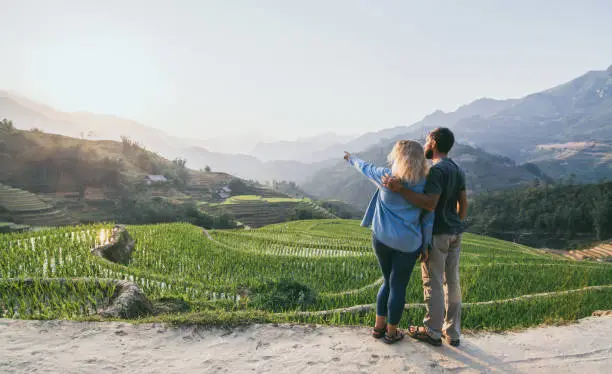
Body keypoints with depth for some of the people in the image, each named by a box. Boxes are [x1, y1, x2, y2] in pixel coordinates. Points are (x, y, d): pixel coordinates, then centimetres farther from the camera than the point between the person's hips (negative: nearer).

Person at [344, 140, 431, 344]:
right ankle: (391, 332, 23)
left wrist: (352, 159, 32)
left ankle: (379, 326, 30)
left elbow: (366, 168, 12)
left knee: (388, 282, 20)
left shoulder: (386, 176, -8)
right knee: (398, 286, 10)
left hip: (382, 238, 2)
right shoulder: (423, 184, -8)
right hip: (408, 243, -2)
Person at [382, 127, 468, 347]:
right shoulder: (457, 170, 10)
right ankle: (452, 333, 22)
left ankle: (433, 332, 14)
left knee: (433, 283, 2)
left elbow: (430, 204, -28)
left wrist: (400, 189, -32)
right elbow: (463, 205, 14)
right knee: (452, 282, 13)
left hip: (437, 233, -8)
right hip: (455, 233, 9)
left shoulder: (437, 170, -17)